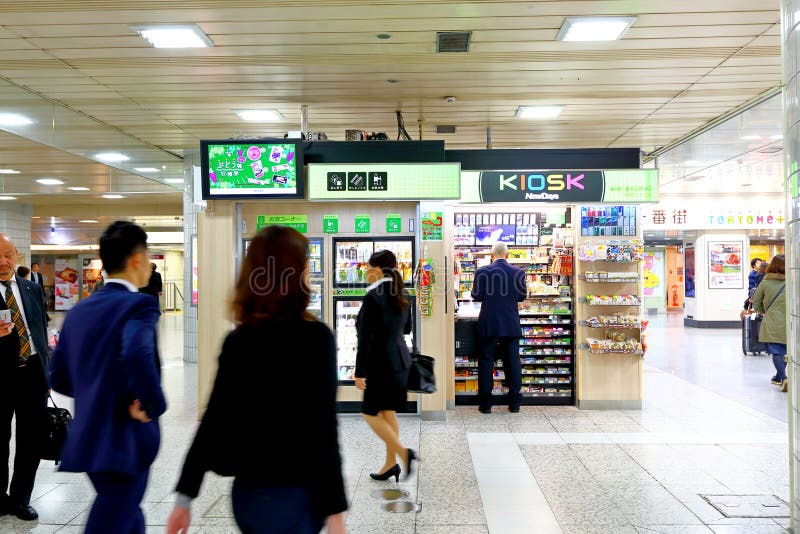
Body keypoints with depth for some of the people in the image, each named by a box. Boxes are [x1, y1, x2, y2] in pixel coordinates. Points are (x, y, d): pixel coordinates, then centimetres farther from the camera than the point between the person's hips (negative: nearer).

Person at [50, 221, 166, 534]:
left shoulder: (79, 310, 8)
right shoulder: (139, 305, -15)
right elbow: (137, 355, -35)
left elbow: (59, 379, 12)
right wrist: (155, 405, -22)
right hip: (125, 439, -8)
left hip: (89, 437, 8)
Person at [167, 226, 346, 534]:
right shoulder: (314, 337, -15)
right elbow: (322, 431, -17)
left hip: (245, 493, 6)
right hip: (291, 497, -6)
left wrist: (185, 495, 9)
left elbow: (211, 421, 3)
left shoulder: (236, 340, 1)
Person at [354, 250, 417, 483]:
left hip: (381, 363, -8)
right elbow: (407, 328, 20)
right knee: (388, 412, 14)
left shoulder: (373, 297, -16)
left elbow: (366, 337, -18)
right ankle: (391, 463, 18)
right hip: (400, 359, 8)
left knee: (370, 413, 3)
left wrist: (360, 372, -15)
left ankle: (403, 452, -8)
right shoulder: (401, 297, 8)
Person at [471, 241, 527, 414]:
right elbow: (522, 296, 5)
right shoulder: (518, 272, -4)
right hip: (511, 324, 1)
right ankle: (515, 403, 14)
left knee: (486, 361, 6)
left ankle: (485, 403, 9)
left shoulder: (482, 272, -8)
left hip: (488, 324, -1)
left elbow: (476, 296, -3)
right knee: (512, 361, 9)